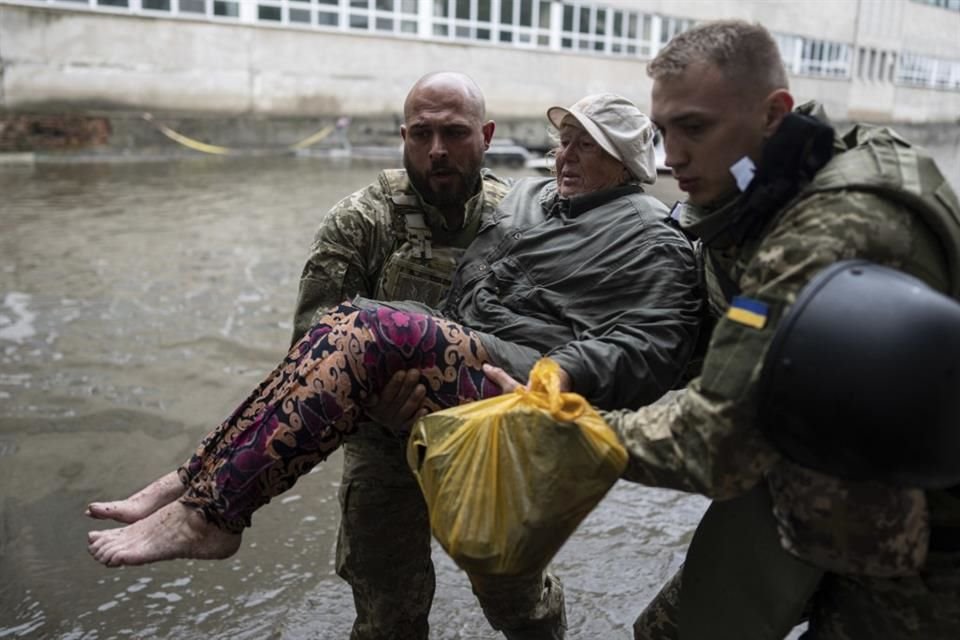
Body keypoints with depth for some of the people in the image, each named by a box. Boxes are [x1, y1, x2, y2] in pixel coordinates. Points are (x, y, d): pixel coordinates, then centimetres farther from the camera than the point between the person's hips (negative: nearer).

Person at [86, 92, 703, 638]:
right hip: (458, 353, 8)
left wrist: (564, 373, -24)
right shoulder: (528, 194, 24)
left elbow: (649, 352, -11)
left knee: (372, 330, -30)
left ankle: (207, 510, -24)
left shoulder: (653, 241, 2)